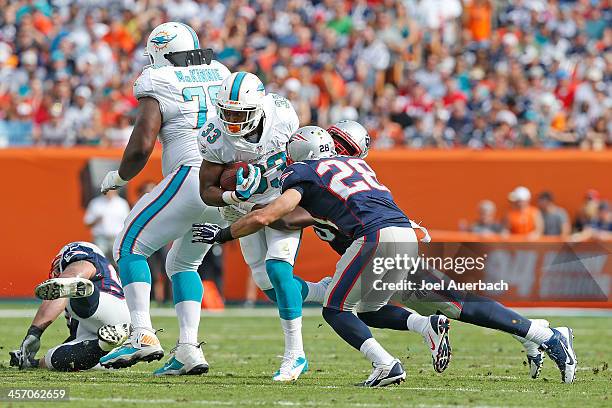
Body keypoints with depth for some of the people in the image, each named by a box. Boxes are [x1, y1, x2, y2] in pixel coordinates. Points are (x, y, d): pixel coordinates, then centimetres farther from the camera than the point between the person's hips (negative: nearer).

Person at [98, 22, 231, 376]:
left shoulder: (158, 84, -2)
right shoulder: (220, 74, 17)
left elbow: (141, 146, -9)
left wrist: (118, 178, 8)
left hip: (192, 175, -7)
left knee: (130, 247, 4)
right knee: (183, 264, 20)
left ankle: (144, 335, -12)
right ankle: (188, 350, 5)